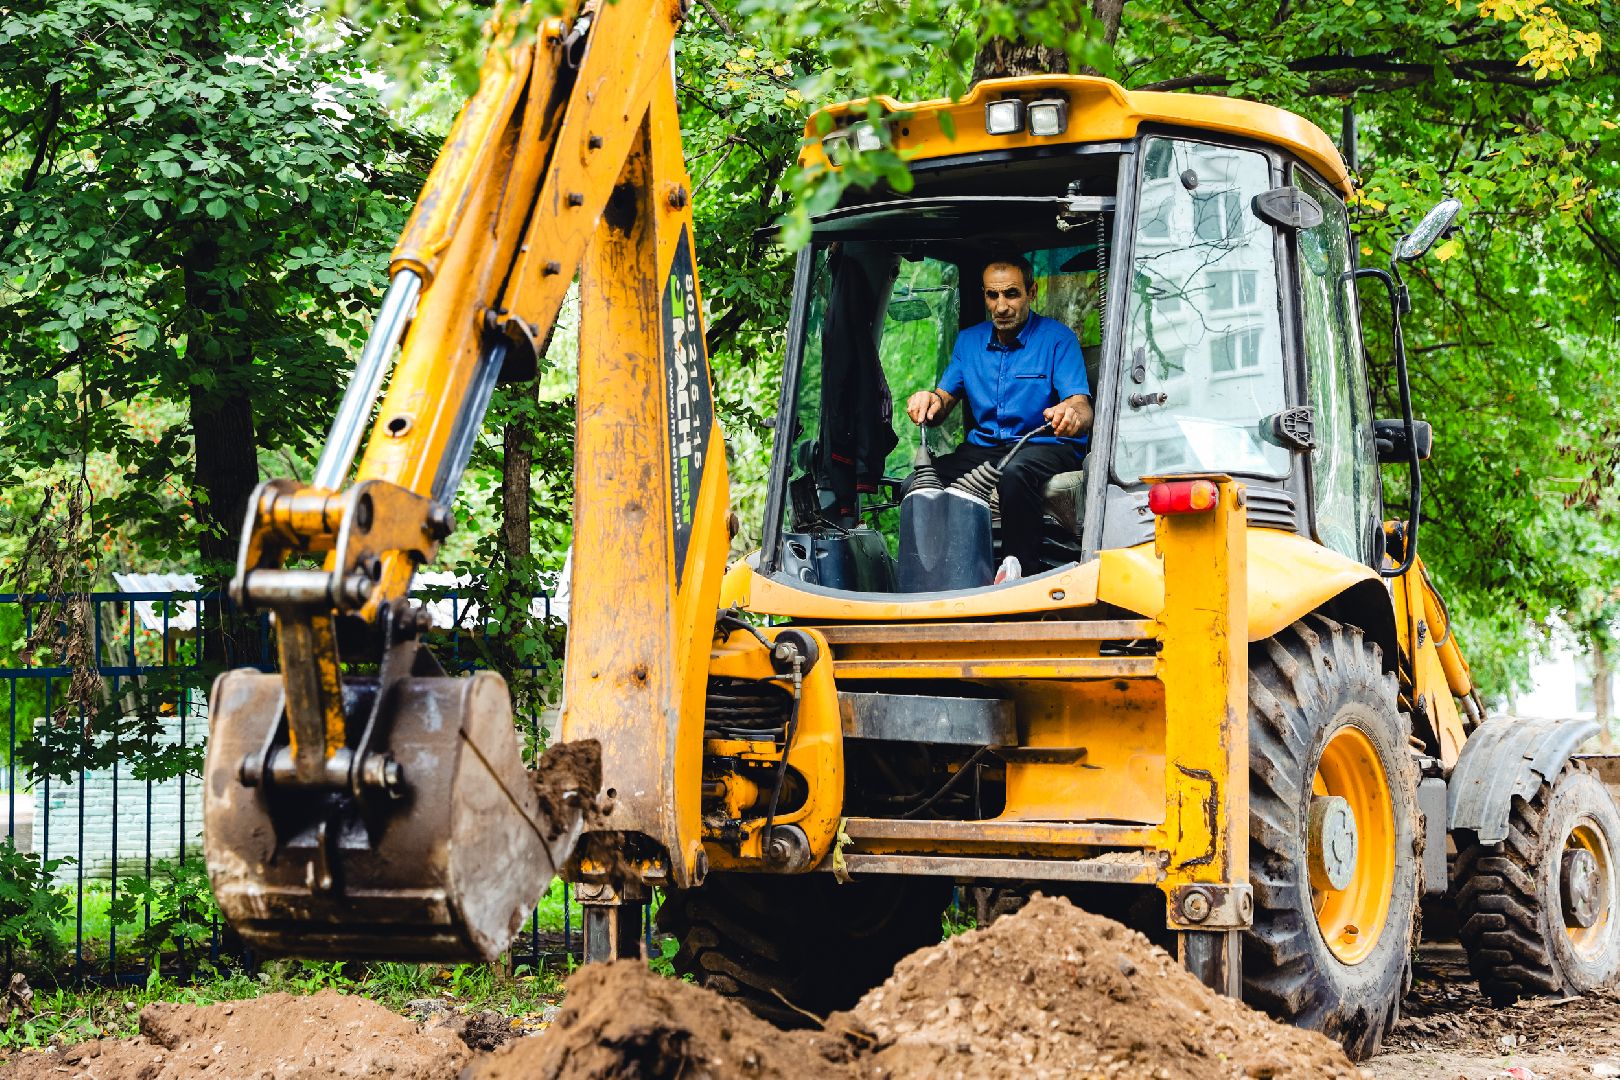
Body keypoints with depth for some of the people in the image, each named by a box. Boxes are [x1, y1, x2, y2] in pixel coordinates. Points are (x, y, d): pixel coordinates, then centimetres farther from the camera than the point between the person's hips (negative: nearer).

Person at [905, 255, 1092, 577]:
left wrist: (1072, 414, -40)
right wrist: (929, 401, -17)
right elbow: (944, 400, 10)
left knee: (1016, 473, -41)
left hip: (1047, 446, -4)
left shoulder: (1057, 338, -3)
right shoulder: (969, 340, 13)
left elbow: (1083, 410, -14)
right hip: (984, 447, 5)